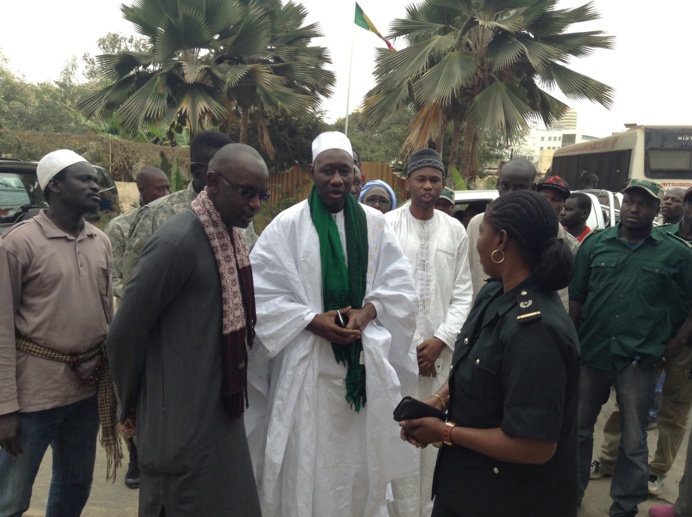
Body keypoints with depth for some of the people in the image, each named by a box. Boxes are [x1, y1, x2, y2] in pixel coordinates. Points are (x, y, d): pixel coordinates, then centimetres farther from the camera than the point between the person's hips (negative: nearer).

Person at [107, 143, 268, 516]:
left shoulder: (231, 234, 5)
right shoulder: (178, 241, -21)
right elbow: (125, 334, -14)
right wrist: (131, 403, 0)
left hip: (222, 410, 8)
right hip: (183, 420, -8)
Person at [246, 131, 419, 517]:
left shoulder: (375, 224, 5)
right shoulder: (287, 225, -4)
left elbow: (400, 287, 4)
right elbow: (262, 294, -7)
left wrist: (367, 311, -13)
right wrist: (312, 321, -17)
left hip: (365, 361, 3)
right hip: (306, 362, -2)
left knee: (363, 461, 13)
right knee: (307, 463, 4)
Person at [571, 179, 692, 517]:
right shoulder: (595, 243, 1)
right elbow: (576, 297, 4)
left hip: (639, 360, -2)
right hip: (590, 353, 2)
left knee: (633, 442, 9)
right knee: (579, 428, 16)